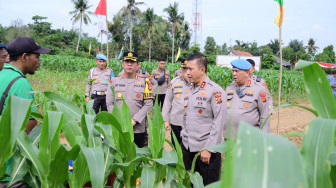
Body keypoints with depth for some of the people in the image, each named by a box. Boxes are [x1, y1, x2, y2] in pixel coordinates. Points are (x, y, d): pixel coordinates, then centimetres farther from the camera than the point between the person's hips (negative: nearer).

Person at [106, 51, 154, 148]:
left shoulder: (144, 82, 3)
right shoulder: (114, 81, 6)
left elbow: (148, 104, -2)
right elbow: (109, 104, 4)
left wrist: (135, 120, -10)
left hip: (138, 128, 0)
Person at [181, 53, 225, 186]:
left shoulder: (215, 90, -11)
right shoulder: (189, 91, 11)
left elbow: (219, 122, -15)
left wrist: (209, 149, -17)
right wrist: (183, 137, 13)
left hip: (207, 149, -6)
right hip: (187, 147, 6)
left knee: (210, 184, 7)